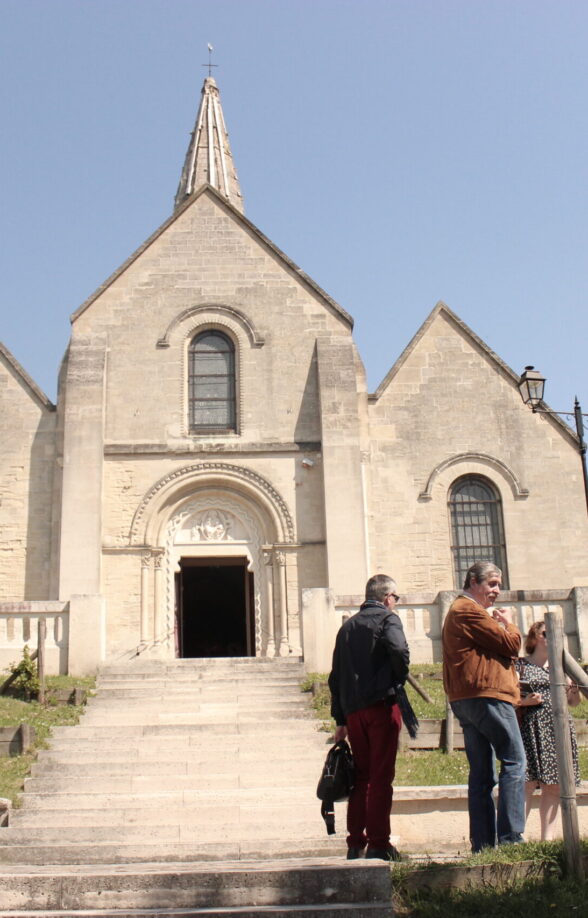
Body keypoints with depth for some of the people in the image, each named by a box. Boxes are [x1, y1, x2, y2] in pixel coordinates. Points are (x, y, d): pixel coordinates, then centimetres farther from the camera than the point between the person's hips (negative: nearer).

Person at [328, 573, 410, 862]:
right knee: (381, 777, -3)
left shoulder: (347, 626, 18)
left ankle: (355, 844, 14)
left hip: (352, 709, 6)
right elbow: (399, 650, -23)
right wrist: (399, 681, -4)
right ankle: (378, 844, -3)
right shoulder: (387, 618, -1)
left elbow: (335, 677, 17)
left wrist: (340, 719, 18)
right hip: (381, 706, -6)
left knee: (360, 776, 13)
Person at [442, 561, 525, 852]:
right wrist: (508, 623, 7)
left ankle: (482, 843, 8)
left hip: (466, 701, 10)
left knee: (481, 774, 8)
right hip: (487, 696, -10)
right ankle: (510, 837, -10)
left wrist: (498, 624, 9)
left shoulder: (459, 610, 25)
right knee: (514, 762, -7)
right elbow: (511, 644, -11)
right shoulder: (469, 610, -9)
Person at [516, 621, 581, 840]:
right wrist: (524, 701, -17)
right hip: (531, 728, -5)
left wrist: (574, 690, 0)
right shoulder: (519, 665, 4)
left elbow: (574, 702, 21)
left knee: (554, 785, 3)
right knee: (527, 783, -13)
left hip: (559, 729, 5)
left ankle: (547, 838, 10)